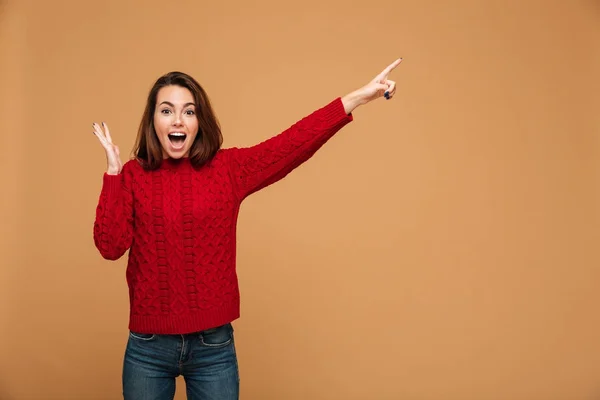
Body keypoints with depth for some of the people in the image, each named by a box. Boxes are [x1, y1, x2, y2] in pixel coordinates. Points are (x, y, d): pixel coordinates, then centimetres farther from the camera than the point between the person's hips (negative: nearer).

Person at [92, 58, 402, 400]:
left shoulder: (227, 169, -2)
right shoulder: (133, 175, -1)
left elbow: (295, 142, -11)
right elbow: (110, 245, -10)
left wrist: (360, 96, -16)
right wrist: (113, 171, -12)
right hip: (148, 347, 1)